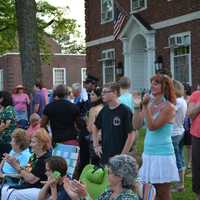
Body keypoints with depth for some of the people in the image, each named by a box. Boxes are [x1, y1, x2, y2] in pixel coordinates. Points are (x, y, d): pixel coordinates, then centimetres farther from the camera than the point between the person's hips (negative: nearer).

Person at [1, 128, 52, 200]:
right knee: (5, 189, -6)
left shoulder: (46, 159, -17)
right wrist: (13, 164, 1)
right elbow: (26, 173, 13)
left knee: (11, 194, -21)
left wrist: (17, 166, -15)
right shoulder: (34, 156, 11)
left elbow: (31, 179, -18)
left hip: (39, 190, -9)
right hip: (26, 186, 9)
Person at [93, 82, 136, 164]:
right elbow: (95, 128, 23)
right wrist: (96, 146, 13)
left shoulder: (125, 111, -11)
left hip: (119, 157, -6)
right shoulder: (104, 110, 7)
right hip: (104, 156, 6)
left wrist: (123, 155, -14)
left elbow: (131, 135, -13)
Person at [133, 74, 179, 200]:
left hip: (162, 154, -7)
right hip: (148, 153, 7)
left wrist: (145, 106, -20)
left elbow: (152, 126, -19)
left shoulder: (168, 107, -11)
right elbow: (137, 126, 6)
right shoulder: (150, 104, 9)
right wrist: (137, 106, -1)